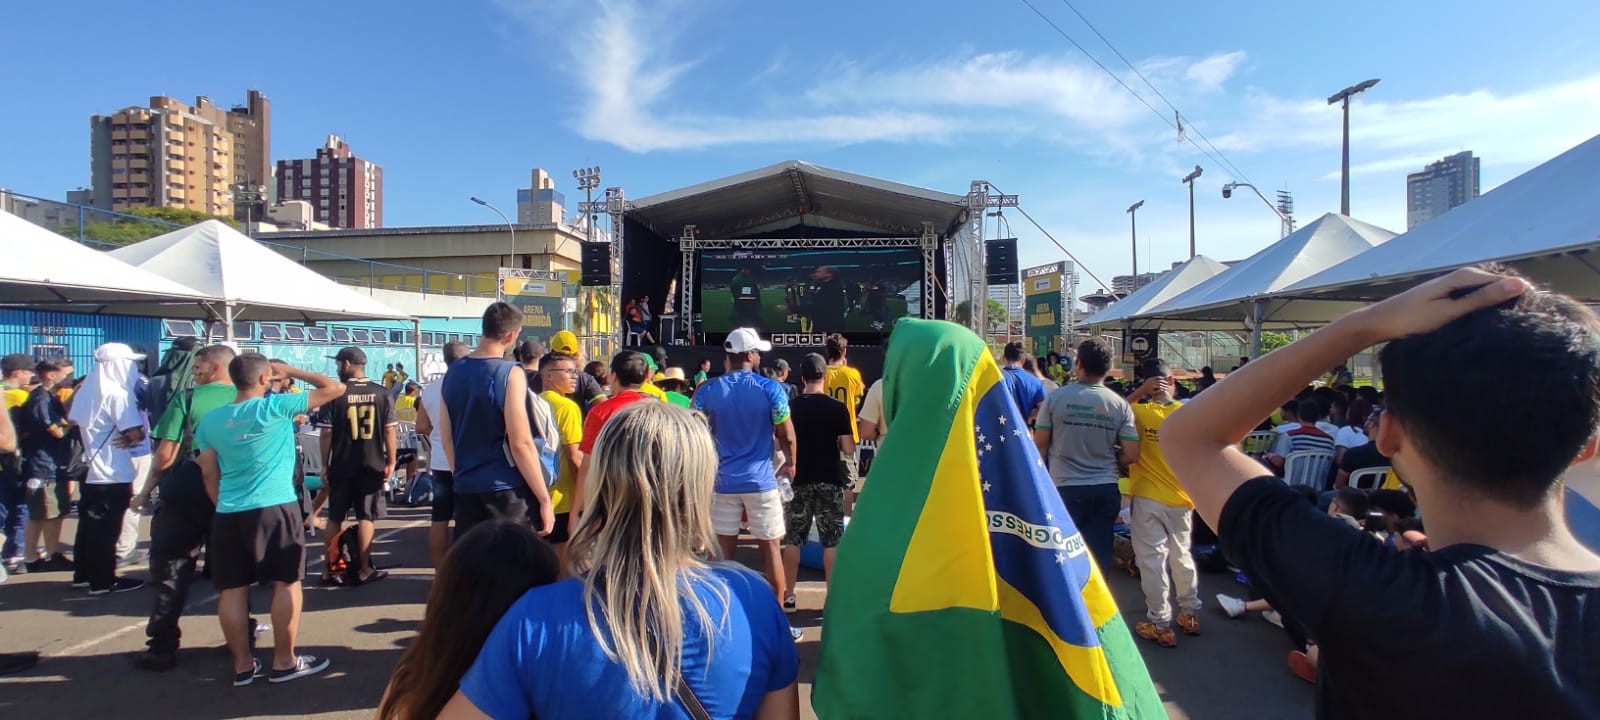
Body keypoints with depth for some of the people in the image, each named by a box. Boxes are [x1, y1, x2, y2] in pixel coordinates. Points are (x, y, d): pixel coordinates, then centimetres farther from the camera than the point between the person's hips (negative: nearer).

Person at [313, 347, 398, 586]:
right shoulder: (381, 394, -2)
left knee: (334, 519, 12)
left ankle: (330, 570, 19)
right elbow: (390, 431, -3)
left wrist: (324, 464, 4)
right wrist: (390, 463, 4)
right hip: (372, 466, 1)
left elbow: (326, 433, -6)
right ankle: (364, 570, 9)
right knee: (365, 519, 6)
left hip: (341, 466, 0)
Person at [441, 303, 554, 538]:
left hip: (465, 490, 6)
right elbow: (521, 444, -16)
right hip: (507, 491, -6)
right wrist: (544, 499, -10)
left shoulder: (453, 373, 7)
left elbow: (447, 439, 13)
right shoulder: (510, 374, -12)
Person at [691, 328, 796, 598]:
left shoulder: (707, 391, -2)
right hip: (761, 480, -2)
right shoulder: (770, 389, -7)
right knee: (771, 548, 8)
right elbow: (786, 436, -4)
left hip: (722, 481, 2)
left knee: (724, 550, 11)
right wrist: (790, 463, 13)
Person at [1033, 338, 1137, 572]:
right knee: (1099, 554, 10)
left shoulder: (1056, 398, -8)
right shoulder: (1120, 404, -3)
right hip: (1105, 489, 2)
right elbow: (1131, 455, -4)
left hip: (1065, 489, -2)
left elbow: (1040, 444, -3)